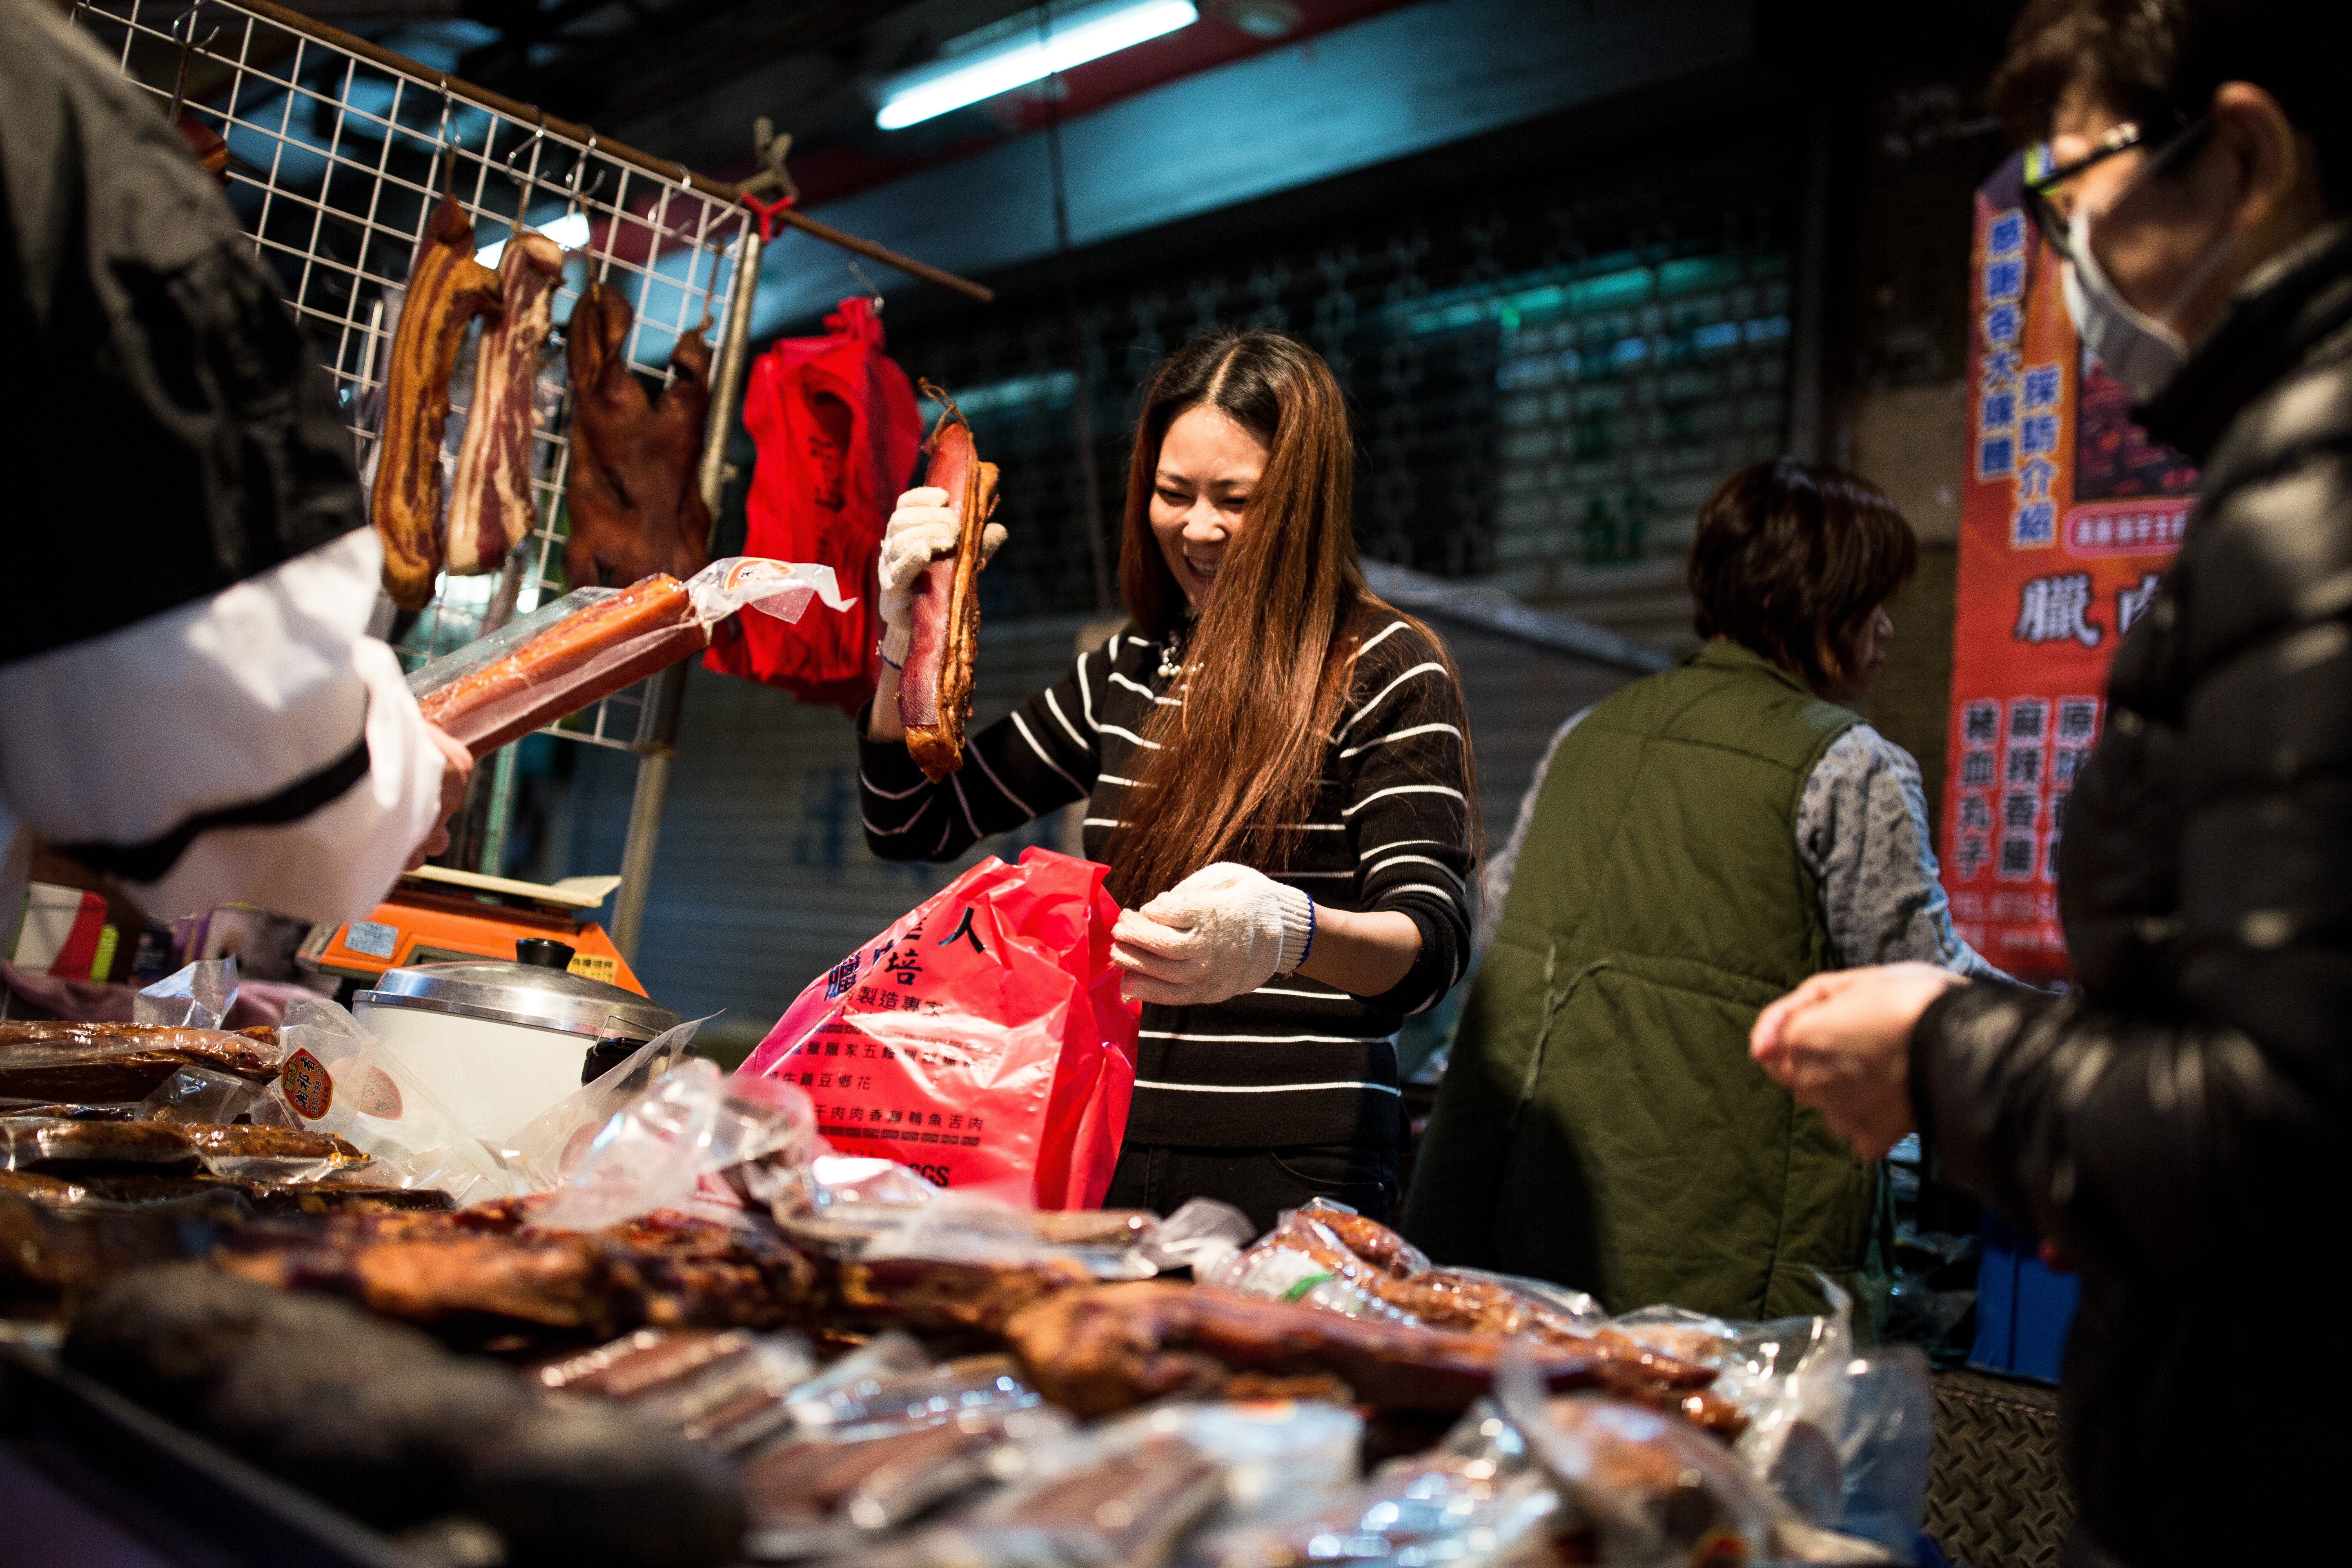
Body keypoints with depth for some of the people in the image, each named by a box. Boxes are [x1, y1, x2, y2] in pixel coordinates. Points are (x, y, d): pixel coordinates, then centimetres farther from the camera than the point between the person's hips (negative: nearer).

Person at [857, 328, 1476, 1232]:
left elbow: (1432, 945, -15)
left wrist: (1286, 934, -37)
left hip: (1288, 1169, -5)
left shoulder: (1387, 673, -4)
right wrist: (908, 631, 3)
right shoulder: (1127, 672, 12)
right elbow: (911, 825, 16)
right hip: (1107, 1157, 5)